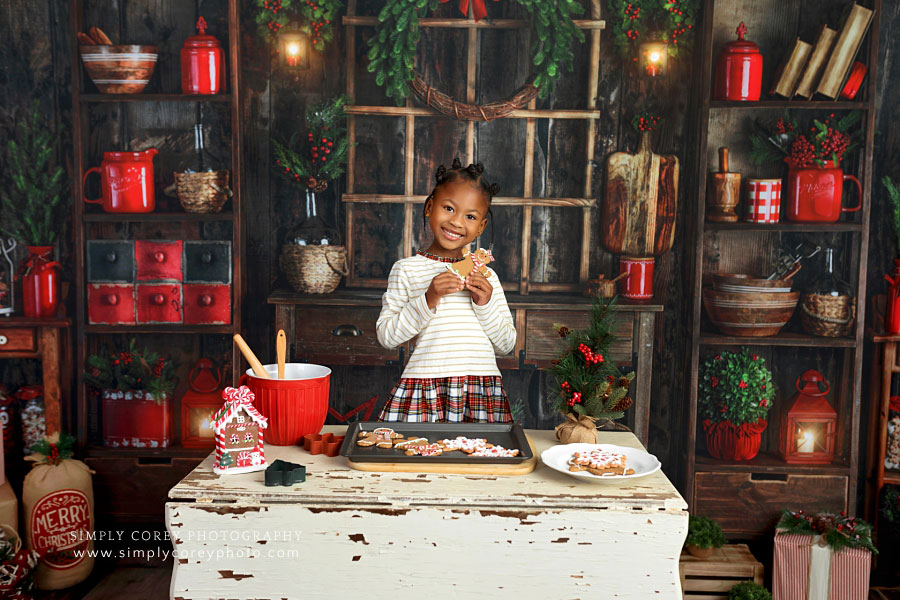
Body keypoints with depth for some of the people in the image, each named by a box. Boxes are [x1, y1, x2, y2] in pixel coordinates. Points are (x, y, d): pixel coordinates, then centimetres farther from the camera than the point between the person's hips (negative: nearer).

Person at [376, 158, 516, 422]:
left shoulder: (487, 275, 12)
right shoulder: (407, 269, 3)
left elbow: (507, 344, 11)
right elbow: (386, 336, -4)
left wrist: (485, 305, -4)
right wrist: (428, 301, -14)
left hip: (483, 393, 3)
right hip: (425, 392, -2)